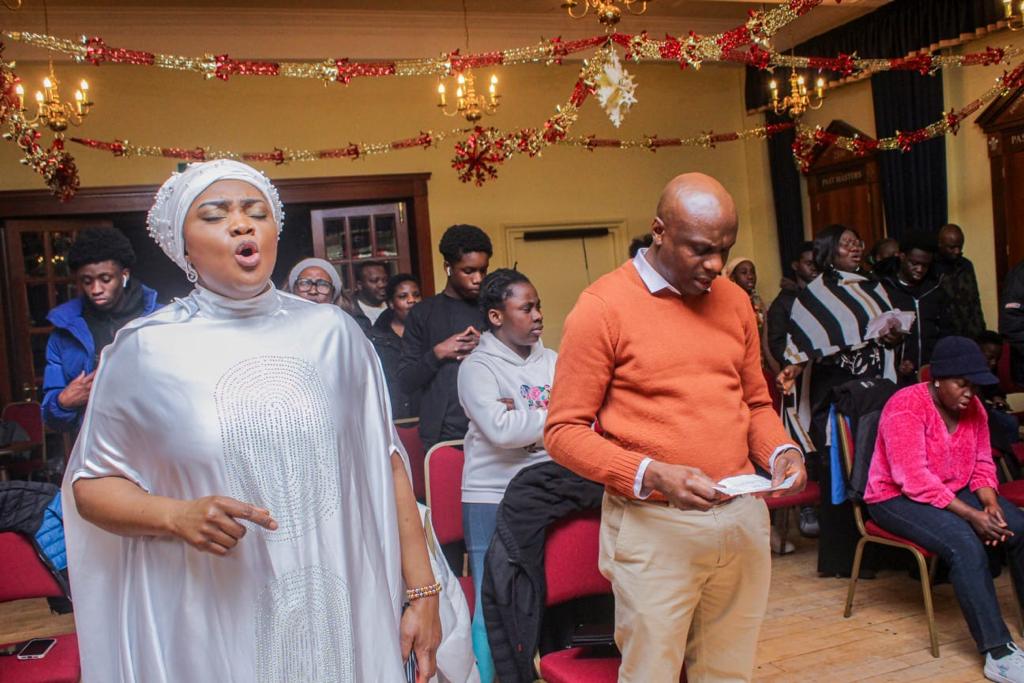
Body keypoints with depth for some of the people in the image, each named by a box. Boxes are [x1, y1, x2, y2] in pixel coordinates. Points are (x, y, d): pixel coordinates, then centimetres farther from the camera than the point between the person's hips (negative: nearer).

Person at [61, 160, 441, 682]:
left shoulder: (331, 331, 0)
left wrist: (422, 592, 2)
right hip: (214, 633, -1)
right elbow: (91, 484, 4)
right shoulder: (145, 349, -3)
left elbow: (385, 464, 3)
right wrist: (177, 516, -15)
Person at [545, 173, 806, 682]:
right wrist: (652, 476, -21)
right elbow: (564, 432, -9)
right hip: (654, 527, -5)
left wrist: (779, 450, -2)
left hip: (743, 517, 5)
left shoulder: (735, 300, 8)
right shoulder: (602, 306, -10)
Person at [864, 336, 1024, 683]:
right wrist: (971, 515, -27)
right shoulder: (905, 407, -20)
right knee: (965, 543, -31)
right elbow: (914, 479, -25)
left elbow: (982, 464, 7)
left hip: (956, 492, 8)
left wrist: (991, 504, -14)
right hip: (897, 498, -7)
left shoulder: (972, 407, 4)